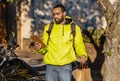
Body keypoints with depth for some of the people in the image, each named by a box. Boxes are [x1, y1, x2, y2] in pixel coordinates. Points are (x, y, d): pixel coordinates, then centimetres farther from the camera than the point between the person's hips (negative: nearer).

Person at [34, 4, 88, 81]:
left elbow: (79, 45, 4)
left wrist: (83, 55, -16)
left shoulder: (74, 28, 3)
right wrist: (40, 48, -14)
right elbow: (45, 46, 9)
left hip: (66, 66, -2)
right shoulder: (48, 27, 8)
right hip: (50, 66, 2)